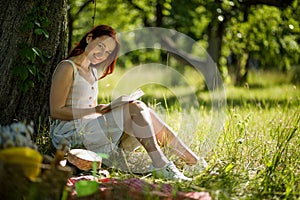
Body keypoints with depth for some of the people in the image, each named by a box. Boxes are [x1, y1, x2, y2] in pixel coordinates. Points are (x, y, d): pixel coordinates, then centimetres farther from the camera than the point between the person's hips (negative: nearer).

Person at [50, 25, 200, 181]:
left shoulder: (93, 72, 20)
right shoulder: (68, 68, -7)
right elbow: (56, 111, -14)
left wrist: (110, 108, 1)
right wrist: (95, 110, -18)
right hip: (72, 132, -8)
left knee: (146, 114, -8)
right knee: (136, 108, -22)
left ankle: (194, 161, -10)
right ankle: (160, 167, -28)